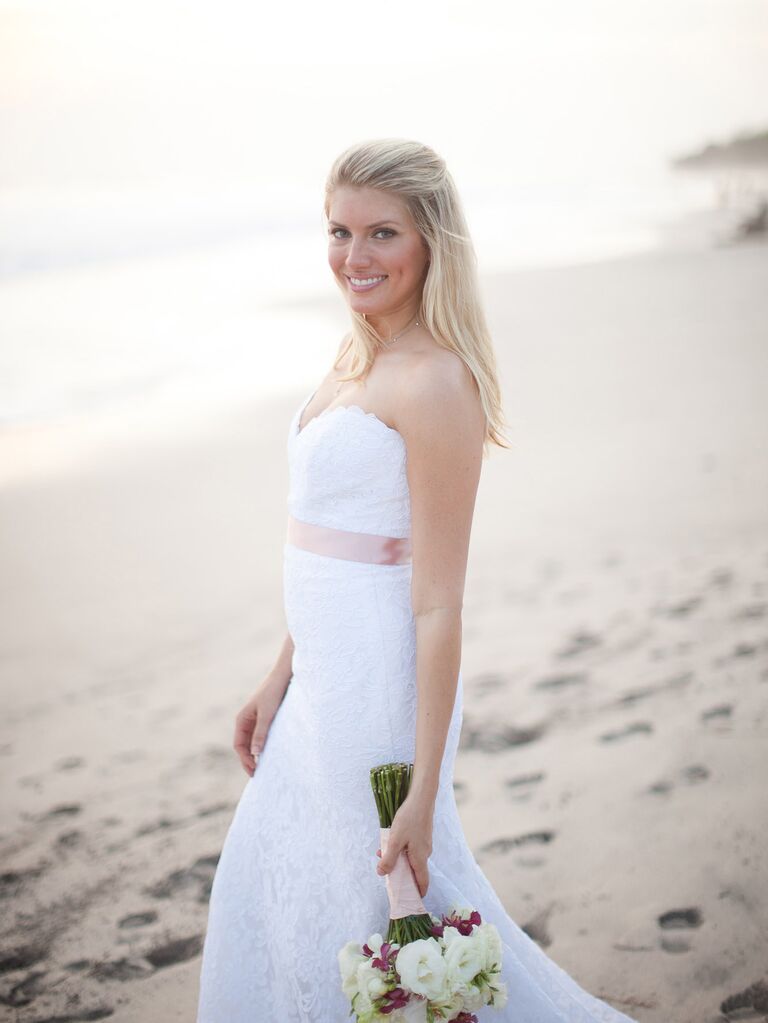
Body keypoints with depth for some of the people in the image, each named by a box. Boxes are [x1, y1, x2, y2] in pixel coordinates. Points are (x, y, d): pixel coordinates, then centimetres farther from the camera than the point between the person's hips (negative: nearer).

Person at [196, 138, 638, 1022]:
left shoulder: (434, 383, -21)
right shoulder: (361, 360, 8)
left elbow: (438, 603, -22)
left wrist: (421, 795, -21)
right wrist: (280, 679, 19)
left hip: (380, 680, -9)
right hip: (326, 676, 9)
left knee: (391, 907, 7)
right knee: (272, 888, 22)